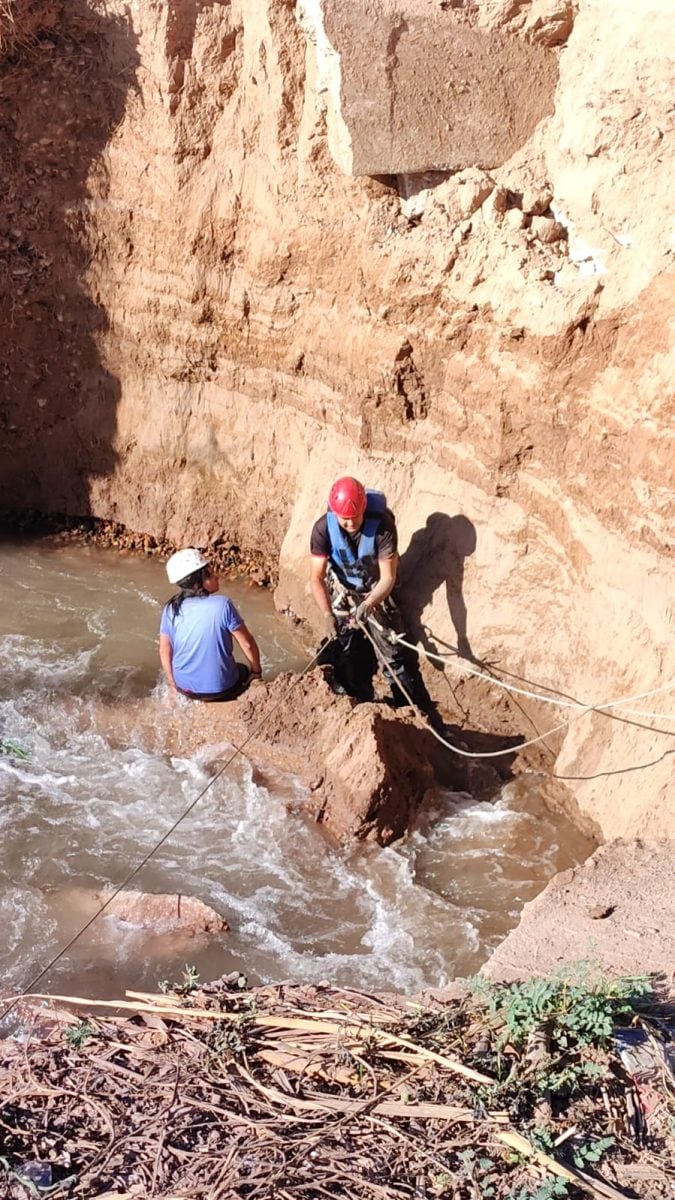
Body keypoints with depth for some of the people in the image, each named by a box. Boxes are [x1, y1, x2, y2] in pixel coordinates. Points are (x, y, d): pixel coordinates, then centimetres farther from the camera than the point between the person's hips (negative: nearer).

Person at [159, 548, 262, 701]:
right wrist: (256, 671, 3)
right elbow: (247, 644, -14)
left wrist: (173, 683, 12)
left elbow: (165, 651, -3)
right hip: (221, 689, -3)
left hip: (185, 687, 4)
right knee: (246, 671, 28)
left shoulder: (171, 610, -10)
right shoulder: (223, 605, -20)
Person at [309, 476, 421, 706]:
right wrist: (327, 614, -40)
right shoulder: (323, 528, -26)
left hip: (377, 593, -2)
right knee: (343, 659, 7)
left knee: (392, 657, -2)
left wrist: (368, 604, -47)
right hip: (342, 595, 2)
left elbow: (388, 577, -29)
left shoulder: (382, 524, -31)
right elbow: (316, 577, -24)